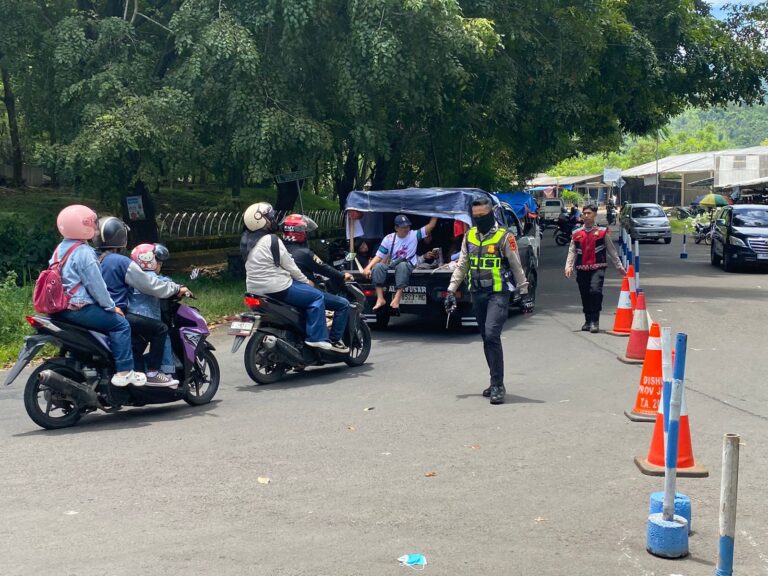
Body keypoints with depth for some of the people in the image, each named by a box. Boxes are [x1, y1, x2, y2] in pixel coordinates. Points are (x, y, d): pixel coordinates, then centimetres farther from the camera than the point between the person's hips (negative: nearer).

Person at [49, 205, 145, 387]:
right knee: (120, 324, -7)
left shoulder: (60, 249, 13)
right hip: (79, 308, -10)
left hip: (61, 307, 10)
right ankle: (124, 372, -12)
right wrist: (111, 307, -6)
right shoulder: (83, 252, -17)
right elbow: (96, 284, -17)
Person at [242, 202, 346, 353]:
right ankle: (317, 338, -7)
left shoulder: (247, 239, 11)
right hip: (276, 288, -10)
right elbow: (290, 266, -12)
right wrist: (306, 281, 4)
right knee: (317, 296, -3)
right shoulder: (271, 240, -17)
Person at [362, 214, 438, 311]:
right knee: (377, 266, -30)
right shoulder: (389, 239, 6)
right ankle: (380, 299, -33)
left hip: (408, 266, -2)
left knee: (402, 265, -39)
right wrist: (368, 267, -10)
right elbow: (379, 256, 4)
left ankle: (397, 299, -46)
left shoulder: (414, 235, 6)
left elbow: (431, 226, 1)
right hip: (391, 266, 2)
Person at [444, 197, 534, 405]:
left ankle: (497, 386, -13)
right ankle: (496, 382, 21)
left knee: (492, 335, -18)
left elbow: (517, 267, -2)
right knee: (486, 338, 10)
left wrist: (525, 294, -3)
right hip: (477, 294, 6)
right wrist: (451, 291, 6)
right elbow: (461, 265, 13)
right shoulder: (469, 236, 10)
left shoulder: (504, 237, -6)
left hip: (498, 293, -6)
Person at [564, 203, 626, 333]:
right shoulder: (577, 234, 10)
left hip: (598, 267, -3)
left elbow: (611, 250, 9)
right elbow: (572, 251, 6)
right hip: (582, 269, 3)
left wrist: (619, 266, 10)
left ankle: (595, 321, -18)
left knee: (595, 291, -22)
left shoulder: (602, 232, 4)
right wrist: (569, 266, -8)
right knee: (585, 296, 9)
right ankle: (588, 321, 25)